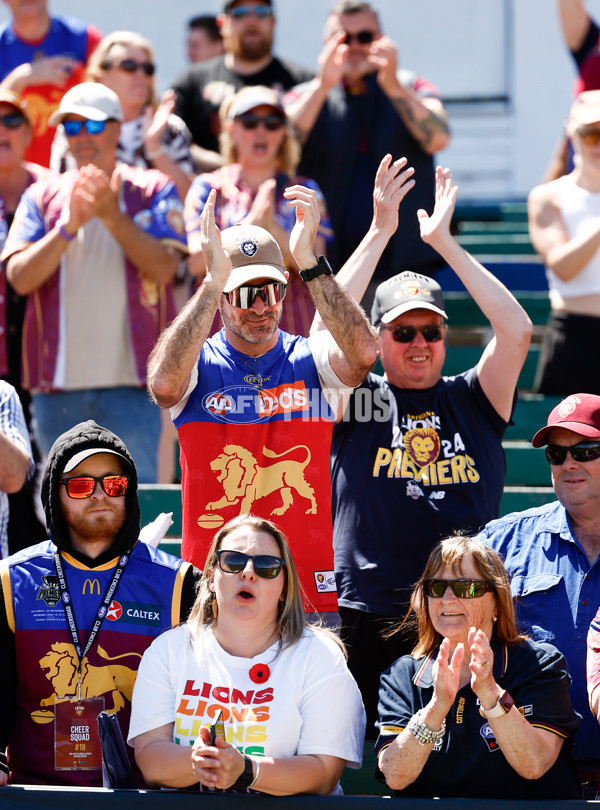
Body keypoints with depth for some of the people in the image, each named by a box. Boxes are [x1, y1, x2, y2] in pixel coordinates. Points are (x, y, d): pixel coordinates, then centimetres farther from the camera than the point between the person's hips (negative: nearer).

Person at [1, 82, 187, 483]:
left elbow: (164, 269, -7)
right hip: (57, 386, 2)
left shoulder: (153, 189, 6)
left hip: (129, 384, -2)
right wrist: (69, 225, -14)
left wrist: (113, 216, -16)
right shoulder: (43, 196, 11)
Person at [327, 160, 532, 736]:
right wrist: (379, 233, -7)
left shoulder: (472, 400, 11)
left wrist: (443, 241, -3)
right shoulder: (359, 399, 6)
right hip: (371, 617, -1)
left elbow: (517, 331, -3)